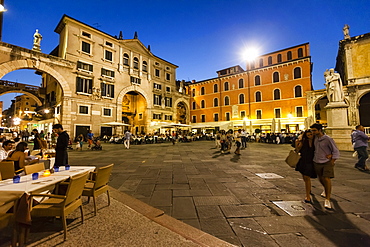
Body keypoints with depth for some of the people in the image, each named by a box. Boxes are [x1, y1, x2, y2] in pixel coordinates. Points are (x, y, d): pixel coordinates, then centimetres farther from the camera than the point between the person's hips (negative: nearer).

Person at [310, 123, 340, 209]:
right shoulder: (315, 137, 0)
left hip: (327, 162, -5)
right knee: (321, 179, 19)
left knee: (327, 179, -14)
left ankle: (327, 200, -6)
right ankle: (325, 190, 50)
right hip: (317, 162, 5)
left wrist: (332, 162, -10)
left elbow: (336, 151, -8)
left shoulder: (328, 139, -14)